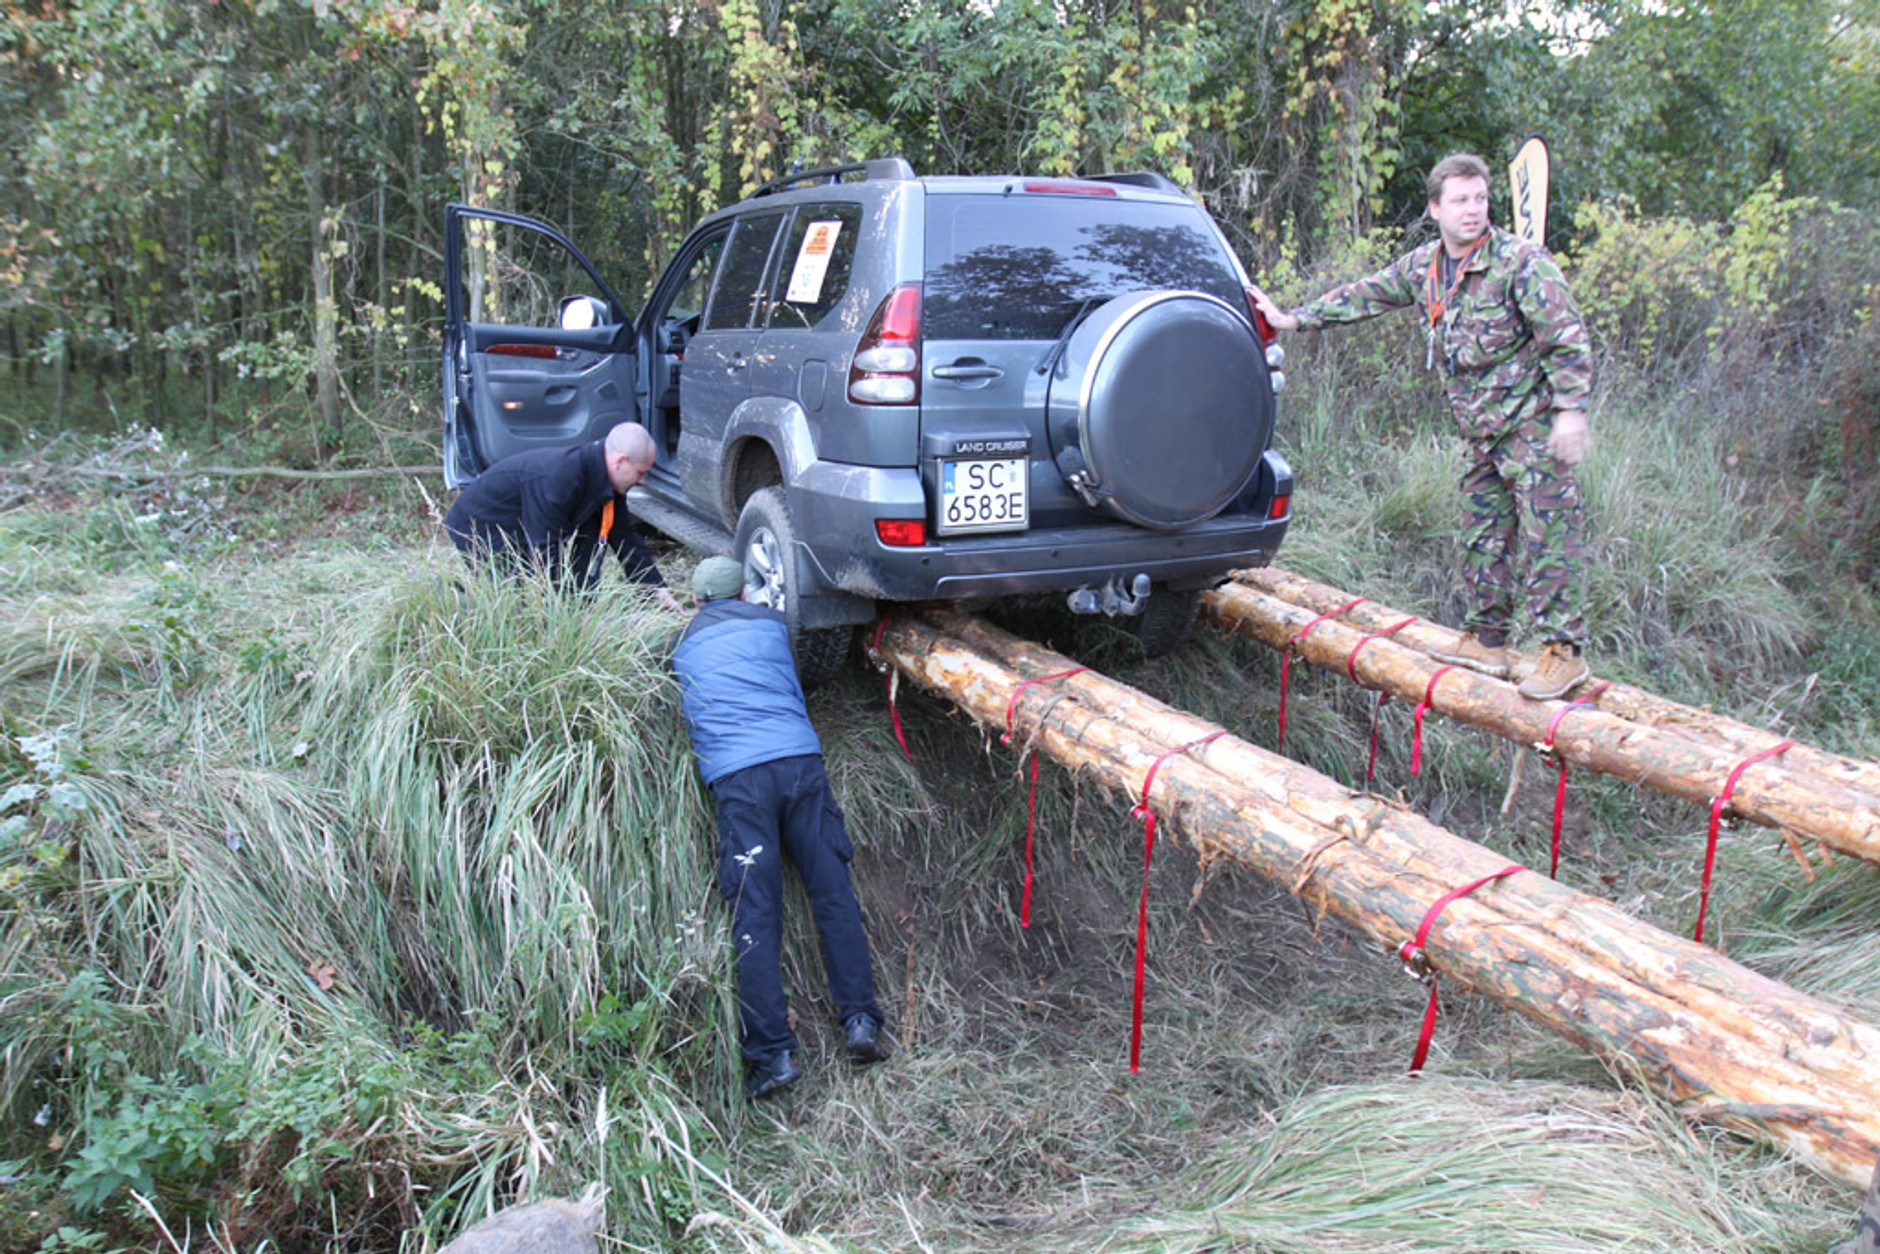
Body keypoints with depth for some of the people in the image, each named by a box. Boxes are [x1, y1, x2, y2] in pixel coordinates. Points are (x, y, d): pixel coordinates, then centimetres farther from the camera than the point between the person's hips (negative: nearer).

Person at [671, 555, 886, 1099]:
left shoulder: (681, 646, 20)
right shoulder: (771, 623, 21)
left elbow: (678, 712, 31)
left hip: (735, 778, -1)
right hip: (800, 760, 1)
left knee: (754, 916, -2)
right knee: (834, 896, 5)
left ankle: (773, 1052, -6)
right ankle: (860, 1021, 2)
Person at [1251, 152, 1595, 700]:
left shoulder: (1520, 261, -12)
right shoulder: (1422, 267, 8)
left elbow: (1566, 339, -13)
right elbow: (1362, 296, 20)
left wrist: (1570, 410, -19)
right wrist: (1292, 319, 19)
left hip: (1533, 423, -7)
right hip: (1482, 431, 7)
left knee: (1547, 534, -7)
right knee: (1482, 534, 12)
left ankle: (1564, 650, -3)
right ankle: (1486, 639, 22)